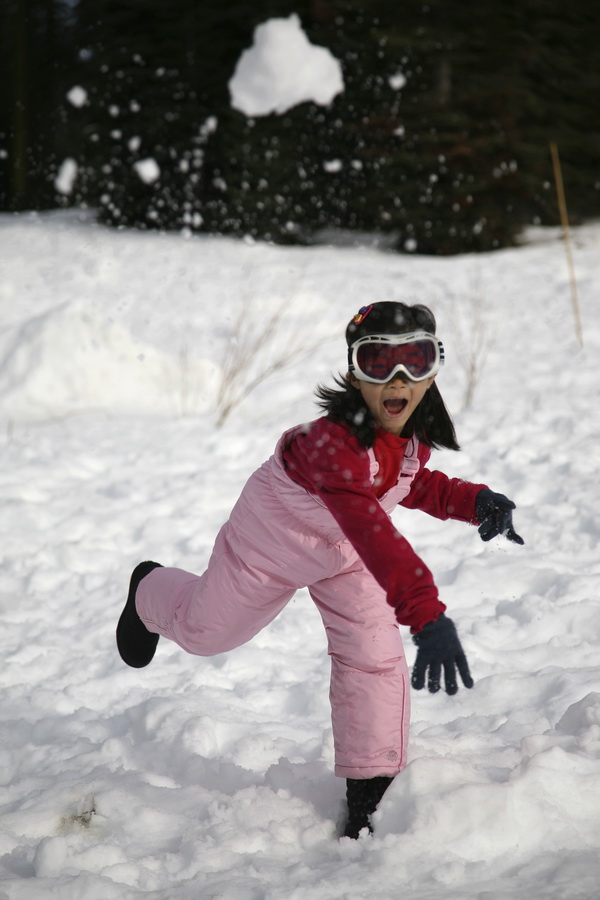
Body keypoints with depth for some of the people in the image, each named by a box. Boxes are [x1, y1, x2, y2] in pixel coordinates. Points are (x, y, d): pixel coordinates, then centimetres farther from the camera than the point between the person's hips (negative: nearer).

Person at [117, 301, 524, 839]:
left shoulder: (415, 430, -24)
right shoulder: (335, 441, -48)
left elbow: (412, 484, 0)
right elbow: (371, 531, -62)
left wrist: (473, 501, -21)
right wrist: (427, 616, -73)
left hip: (343, 554, 5)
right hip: (275, 537, -5)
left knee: (375, 658, -6)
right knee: (205, 628, 20)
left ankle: (370, 796, 8)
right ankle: (150, 593, 57)